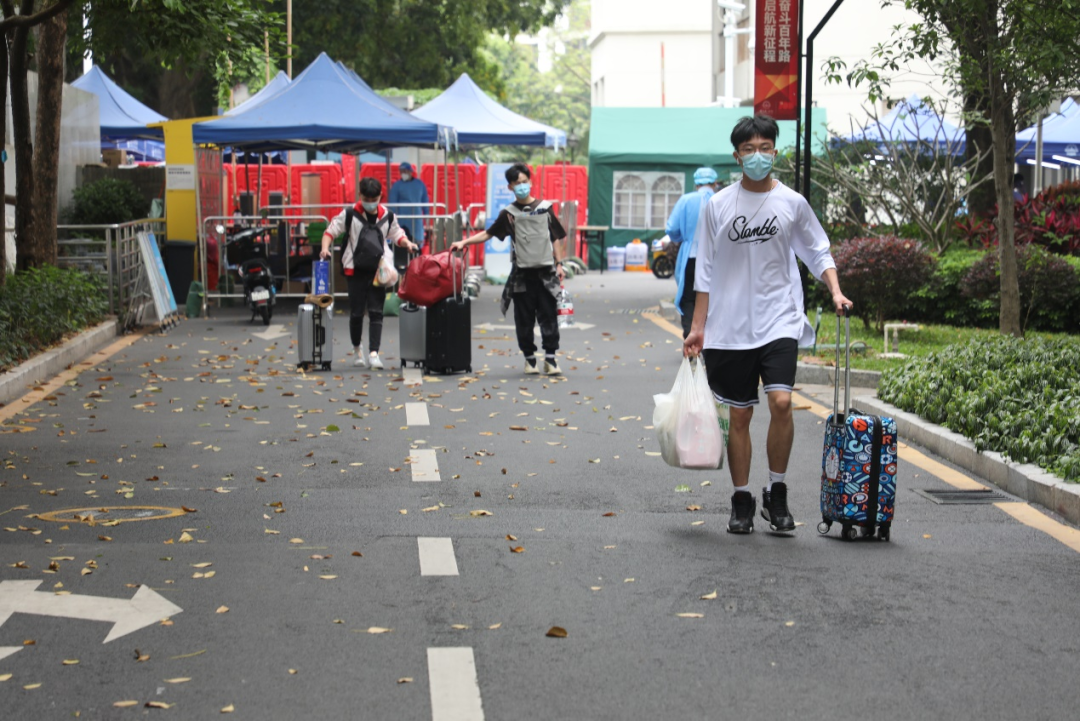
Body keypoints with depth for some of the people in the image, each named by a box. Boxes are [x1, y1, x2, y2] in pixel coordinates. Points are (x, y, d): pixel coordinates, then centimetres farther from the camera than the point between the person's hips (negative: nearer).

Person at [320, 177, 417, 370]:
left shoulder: (387, 216, 6)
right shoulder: (350, 214, -3)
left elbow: (397, 235, 18)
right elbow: (331, 230, -1)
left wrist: (407, 243, -3)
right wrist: (325, 247, -18)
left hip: (378, 270, 2)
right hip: (355, 270, -2)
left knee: (376, 312, -5)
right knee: (356, 312, 5)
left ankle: (374, 352, -8)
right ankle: (357, 350, 24)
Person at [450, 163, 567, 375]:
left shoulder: (545, 208, 6)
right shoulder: (509, 213, 4)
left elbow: (554, 238, 10)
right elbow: (488, 234, 4)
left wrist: (558, 264, 5)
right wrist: (464, 242, -8)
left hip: (546, 271, 0)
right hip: (522, 272, 0)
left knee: (548, 316, -2)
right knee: (524, 319, 3)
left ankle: (550, 357, 2)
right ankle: (529, 358, 13)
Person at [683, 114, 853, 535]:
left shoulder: (792, 202, 4)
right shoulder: (719, 205, 4)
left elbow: (818, 253, 14)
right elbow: (706, 271, 8)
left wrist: (835, 292, -4)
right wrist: (698, 327, 6)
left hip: (779, 322, -1)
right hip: (730, 327, 1)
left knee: (781, 402, -18)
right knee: (739, 416, 5)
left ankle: (776, 492, -1)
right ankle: (741, 501, 18)